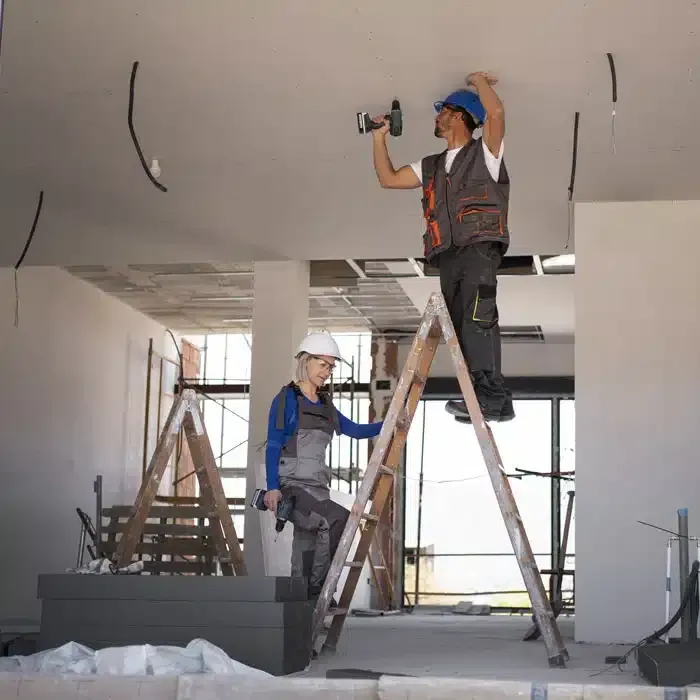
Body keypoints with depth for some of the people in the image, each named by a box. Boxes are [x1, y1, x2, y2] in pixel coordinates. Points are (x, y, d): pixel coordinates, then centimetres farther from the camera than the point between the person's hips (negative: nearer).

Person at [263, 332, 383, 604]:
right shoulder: (287, 399, -2)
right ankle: (318, 588, -19)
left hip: (317, 488, 7)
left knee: (305, 560, 2)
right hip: (291, 487, -7)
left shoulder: (325, 405, 17)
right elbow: (273, 446, -6)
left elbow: (355, 430, 23)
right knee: (339, 519, -28)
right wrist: (272, 487, -16)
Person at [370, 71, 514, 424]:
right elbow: (388, 178, 31)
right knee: (462, 327, -1)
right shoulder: (431, 167, 28)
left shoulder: (483, 152, 9)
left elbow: (496, 113, -9)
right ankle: (485, 400, -3)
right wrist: (380, 138, 28)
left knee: (477, 319, -22)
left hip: (479, 247, -7)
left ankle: (492, 397, -29)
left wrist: (479, 81, 7)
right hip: (448, 256, 7)